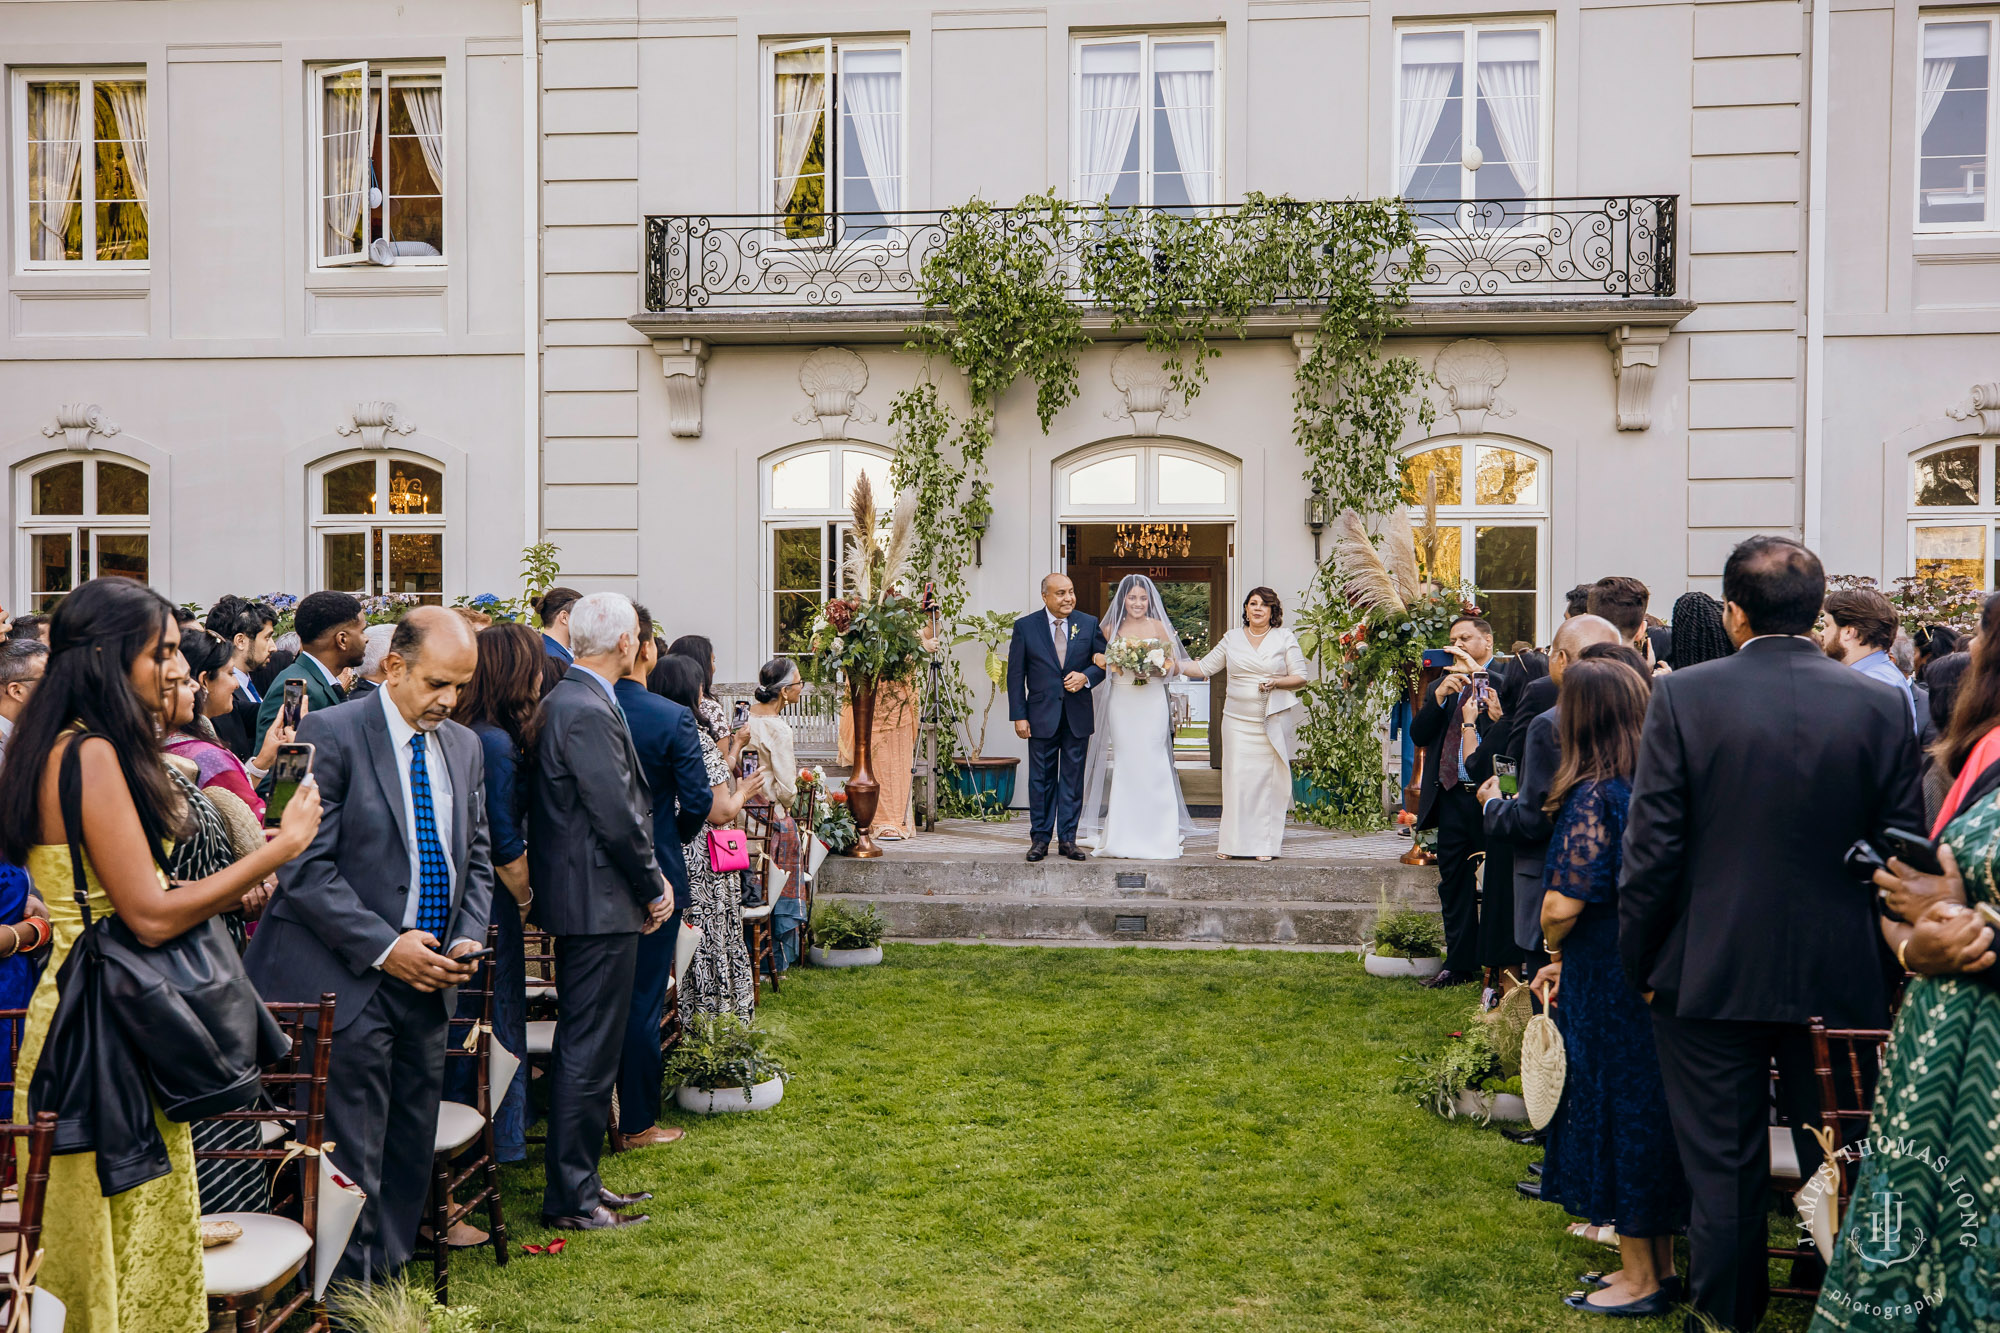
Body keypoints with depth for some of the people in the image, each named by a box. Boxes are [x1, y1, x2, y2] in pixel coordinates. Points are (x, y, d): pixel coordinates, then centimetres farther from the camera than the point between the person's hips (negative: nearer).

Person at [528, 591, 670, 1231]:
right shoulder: (589, 711, -20)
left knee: (584, 1047, 18)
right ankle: (569, 1198, 10)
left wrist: (648, 878, 12)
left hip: (579, 897, 11)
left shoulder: (565, 699, 12)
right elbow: (617, 817, -21)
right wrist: (654, 886, -8)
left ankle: (577, 1178, 30)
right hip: (600, 904, -11)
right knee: (589, 1051, -1)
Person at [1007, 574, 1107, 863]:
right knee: (1041, 779, 5)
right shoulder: (1025, 626, -1)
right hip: (1042, 716, -1)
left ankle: (1067, 839, 14)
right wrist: (1018, 716, -6)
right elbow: (1015, 675, -1)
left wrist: (1086, 676, -14)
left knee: (1073, 779, 6)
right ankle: (1040, 839, 14)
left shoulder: (1089, 623, 3)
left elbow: (1104, 662, 8)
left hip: (1078, 716, 1)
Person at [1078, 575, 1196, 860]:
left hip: (1152, 701, -1)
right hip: (1121, 702, 1)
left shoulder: (1159, 627, 5)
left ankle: (1155, 835, 1)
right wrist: (1102, 662, -9)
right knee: (1125, 764, -1)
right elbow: (1100, 660, 12)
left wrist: (1160, 666, -14)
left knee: (1151, 763, -6)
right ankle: (1124, 835, 5)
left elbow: (1175, 664, 6)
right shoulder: (1112, 628, 8)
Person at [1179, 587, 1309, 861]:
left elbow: (1300, 677, 4)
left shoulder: (1285, 638, 6)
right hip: (1238, 721, 2)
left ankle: (1265, 843, 5)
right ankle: (1232, 842, 3)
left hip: (1274, 721, -1)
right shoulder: (1232, 638, 11)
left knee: (1269, 778, -2)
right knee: (1236, 777, -3)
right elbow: (1204, 667, 12)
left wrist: (1276, 682, -13)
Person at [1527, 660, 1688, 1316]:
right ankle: (1660, 1263, 30)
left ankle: (1640, 1279, 19)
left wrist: (1556, 951, -2)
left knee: (1616, 1111, 6)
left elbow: (1562, 905, -25)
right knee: (1650, 1111, 17)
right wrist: (1568, 959, 10)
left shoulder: (1594, 796, -20)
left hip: (1608, 985, -8)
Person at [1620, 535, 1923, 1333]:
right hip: (1841, 983, 2)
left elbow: (1651, 847, -11)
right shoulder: (1880, 705, -5)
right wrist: (1887, 968, 11)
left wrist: (1640, 962, 0)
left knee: (1723, 1174, 11)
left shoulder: (1682, 697, -11)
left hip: (1710, 977, -2)